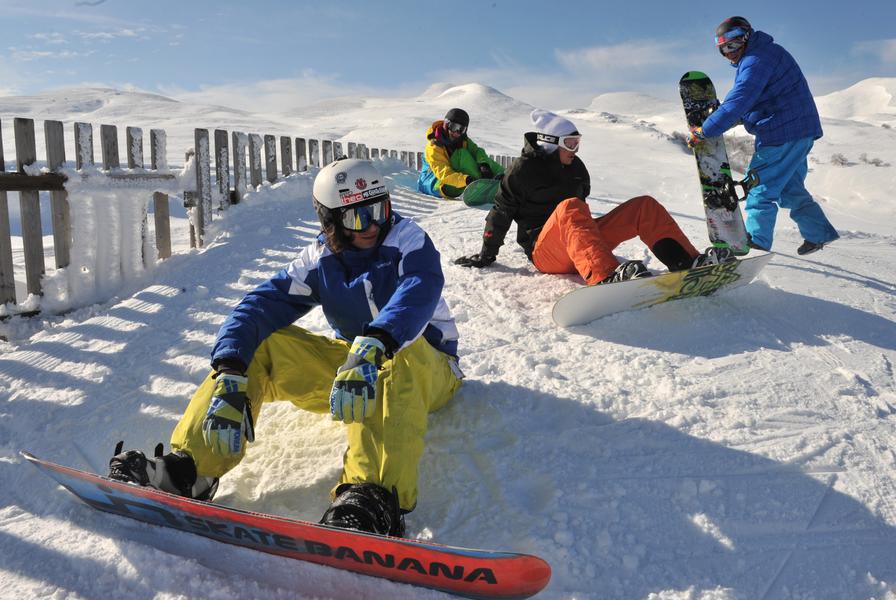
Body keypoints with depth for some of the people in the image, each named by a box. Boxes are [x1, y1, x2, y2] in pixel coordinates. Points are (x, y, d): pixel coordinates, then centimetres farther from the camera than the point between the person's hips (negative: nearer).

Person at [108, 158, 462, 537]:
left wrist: (372, 346, -55)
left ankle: (376, 496, -56)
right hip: (349, 366, 4)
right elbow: (261, 305, -15)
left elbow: (420, 290, -36)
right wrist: (230, 377, -33)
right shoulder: (320, 260, -3)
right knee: (260, 343, -13)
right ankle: (187, 469, -20)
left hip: (426, 368, -4)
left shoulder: (407, 239, -13)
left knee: (397, 353, -40)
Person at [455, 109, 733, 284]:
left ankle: (689, 262, -24)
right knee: (569, 208, -40)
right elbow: (501, 212, 0)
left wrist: (599, 239, 34)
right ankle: (607, 279, -65)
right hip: (545, 252, -7)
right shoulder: (524, 169, -3)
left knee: (645, 206, -6)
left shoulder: (575, 167, 16)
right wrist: (487, 255, 0)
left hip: (582, 243, 7)